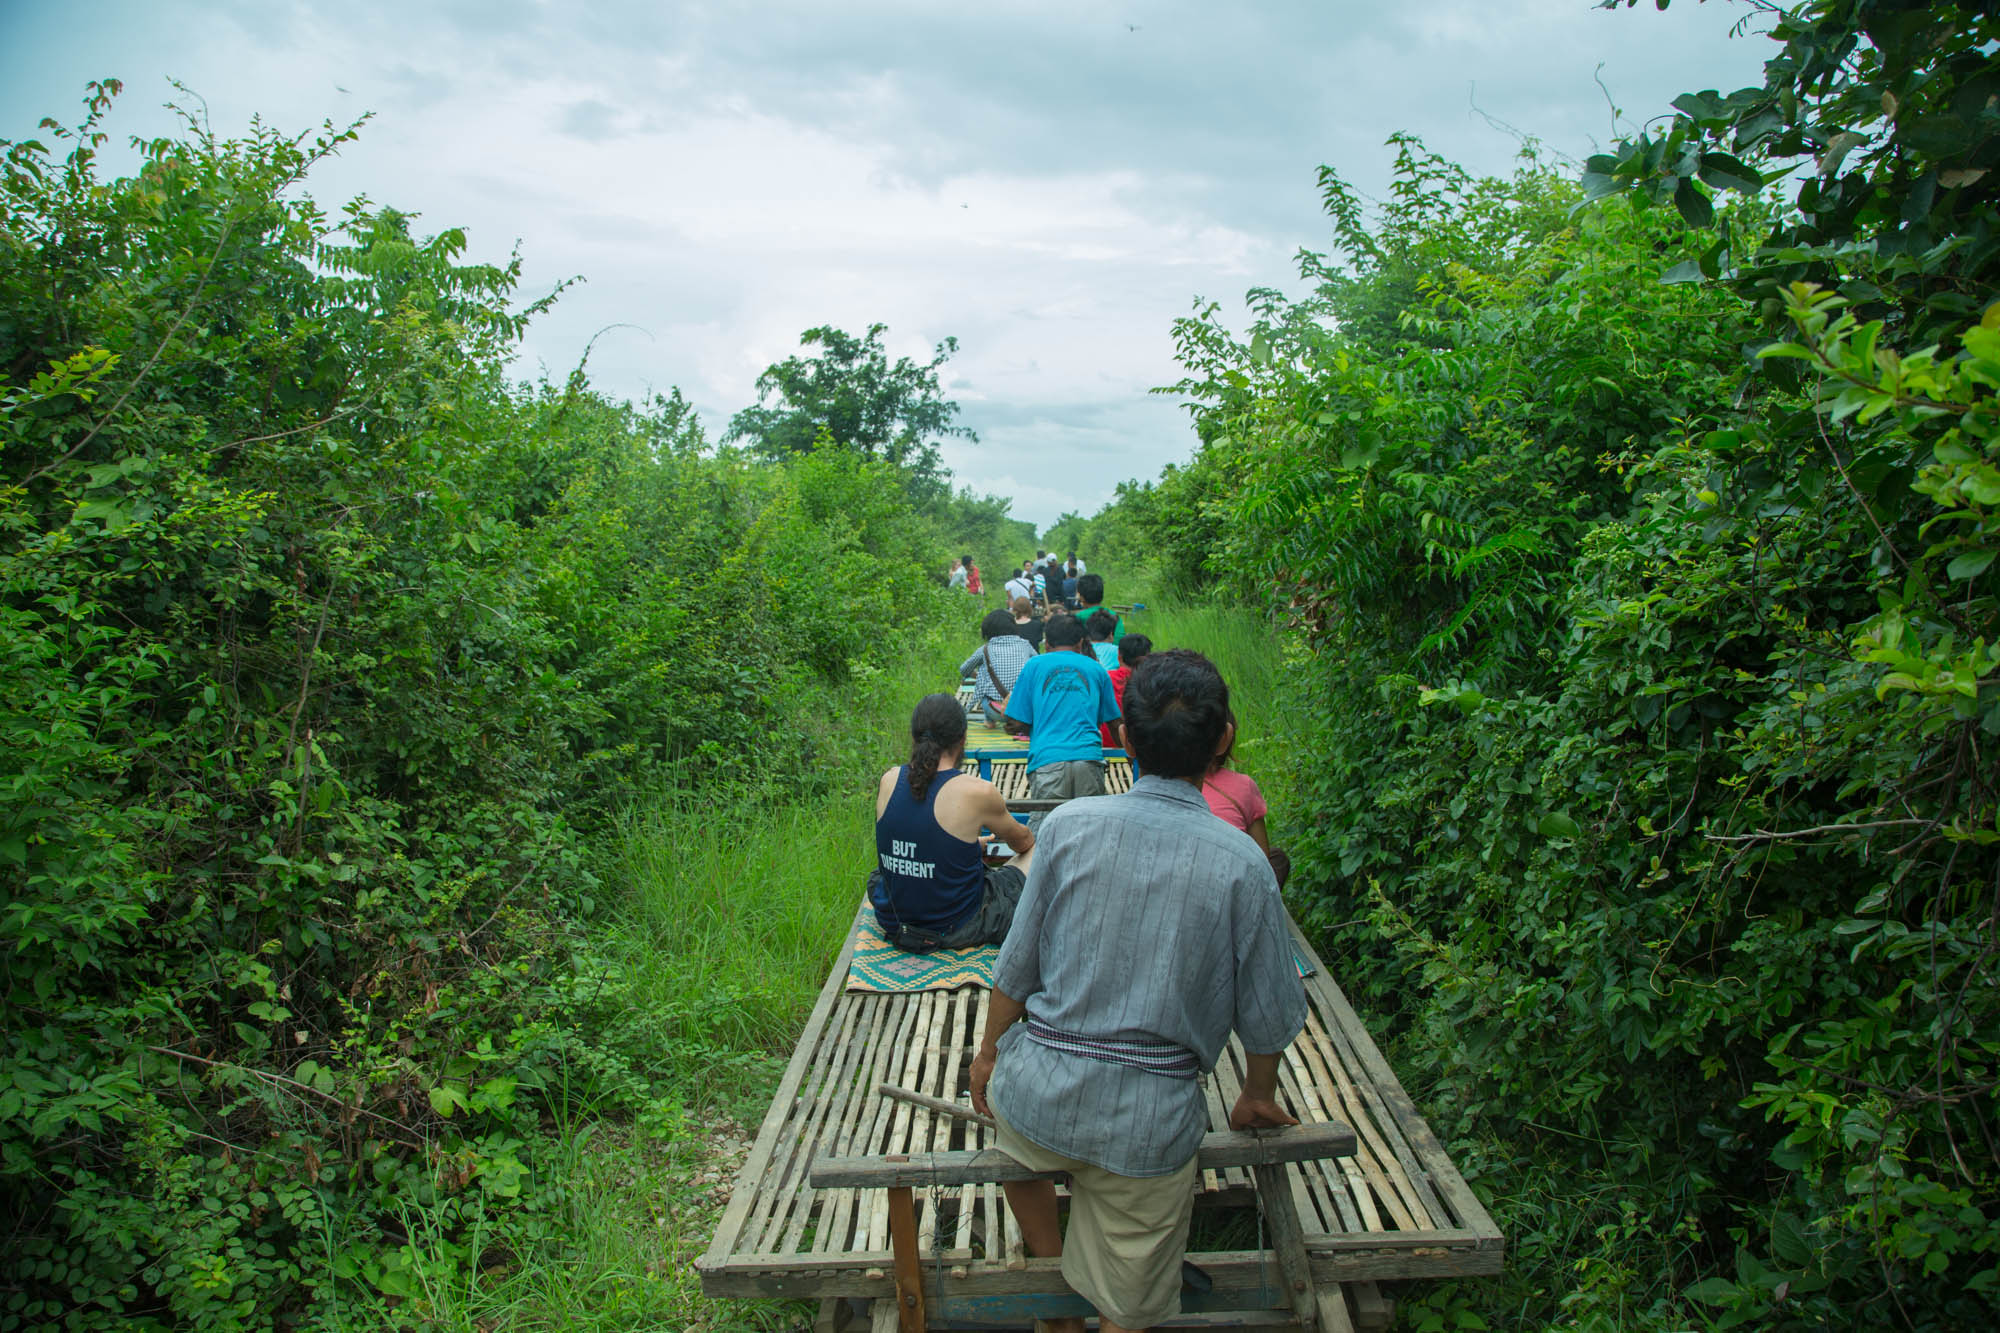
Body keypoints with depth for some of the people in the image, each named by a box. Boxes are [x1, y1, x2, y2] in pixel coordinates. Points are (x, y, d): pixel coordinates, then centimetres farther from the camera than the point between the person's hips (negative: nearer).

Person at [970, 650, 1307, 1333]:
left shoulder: (1069, 824, -9)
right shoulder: (1239, 862, -10)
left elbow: (1017, 965, -1)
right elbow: (1268, 1012, -1)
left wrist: (988, 1050, 16)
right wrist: (1258, 1095, 18)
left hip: (1044, 1089, 2)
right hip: (1152, 1121, -1)